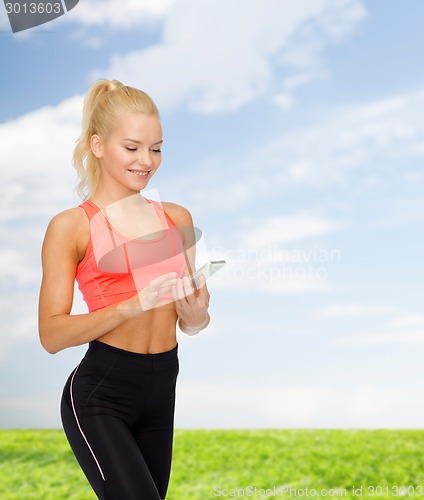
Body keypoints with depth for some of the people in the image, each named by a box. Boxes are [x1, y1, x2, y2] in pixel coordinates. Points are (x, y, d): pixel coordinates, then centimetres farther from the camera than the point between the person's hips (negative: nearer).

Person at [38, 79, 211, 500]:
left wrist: (197, 314, -8)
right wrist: (132, 306, -22)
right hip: (100, 393, -5)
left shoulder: (177, 219, 9)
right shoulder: (71, 226, -6)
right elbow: (51, 334, -12)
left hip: (161, 390, 5)